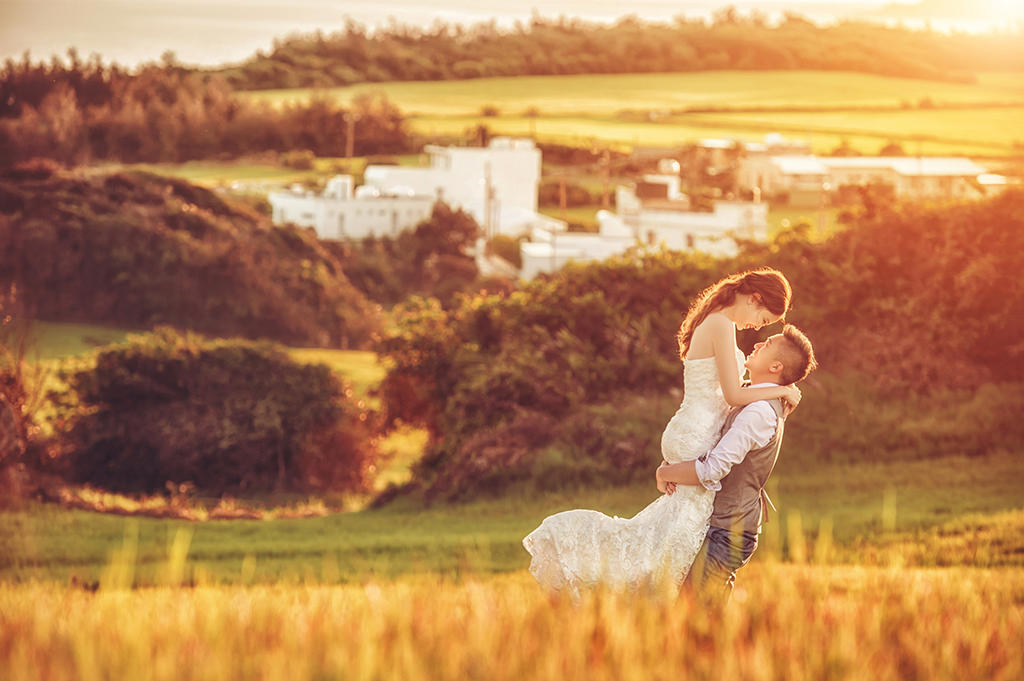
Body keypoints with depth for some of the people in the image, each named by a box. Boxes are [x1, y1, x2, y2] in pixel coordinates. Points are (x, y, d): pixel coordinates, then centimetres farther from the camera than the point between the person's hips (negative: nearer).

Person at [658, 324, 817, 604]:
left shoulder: (759, 412, -20)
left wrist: (665, 473, -10)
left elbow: (711, 470, -27)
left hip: (726, 535, -10)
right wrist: (671, 463, 5)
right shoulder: (768, 406, 13)